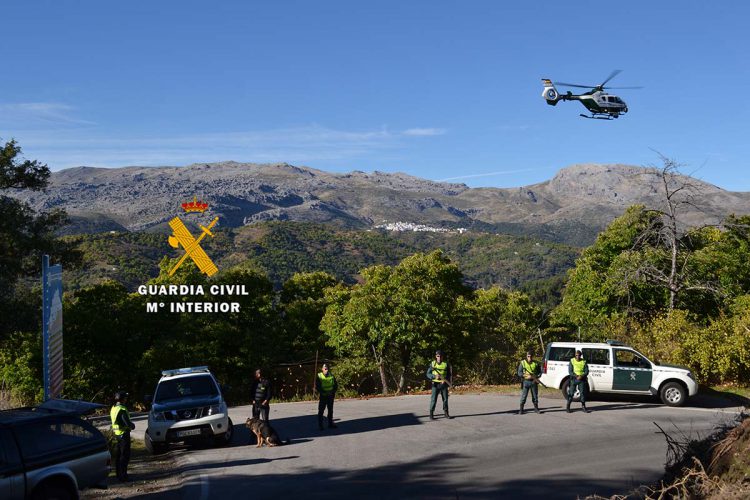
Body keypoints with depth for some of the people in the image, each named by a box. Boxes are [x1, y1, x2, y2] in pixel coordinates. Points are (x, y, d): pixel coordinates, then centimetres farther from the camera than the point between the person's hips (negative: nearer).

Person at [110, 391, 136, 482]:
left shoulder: (113, 408, 9)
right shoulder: (122, 410, -21)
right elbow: (128, 423, -24)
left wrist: (130, 424, 9)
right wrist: (132, 425, -2)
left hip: (116, 434, 9)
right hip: (124, 434, -9)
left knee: (118, 455, 15)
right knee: (125, 455, -4)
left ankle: (119, 474, 24)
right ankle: (123, 476, -4)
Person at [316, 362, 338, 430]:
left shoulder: (332, 376, 2)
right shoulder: (319, 377, -9)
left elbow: (336, 385, 10)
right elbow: (317, 387, -11)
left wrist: (333, 392, -5)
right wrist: (323, 392, -20)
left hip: (331, 396, 4)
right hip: (323, 396, -4)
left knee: (330, 410, 12)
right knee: (321, 411, -2)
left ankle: (330, 423, 22)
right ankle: (320, 425, 5)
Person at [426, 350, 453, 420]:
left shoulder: (446, 364, 3)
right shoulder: (432, 364, 1)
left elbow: (449, 375, 6)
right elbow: (428, 374, -1)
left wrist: (445, 380, -14)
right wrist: (435, 376, -20)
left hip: (444, 384, 2)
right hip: (435, 384, -2)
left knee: (445, 399, 7)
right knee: (433, 399, -6)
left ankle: (446, 413, 19)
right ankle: (431, 414, -2)